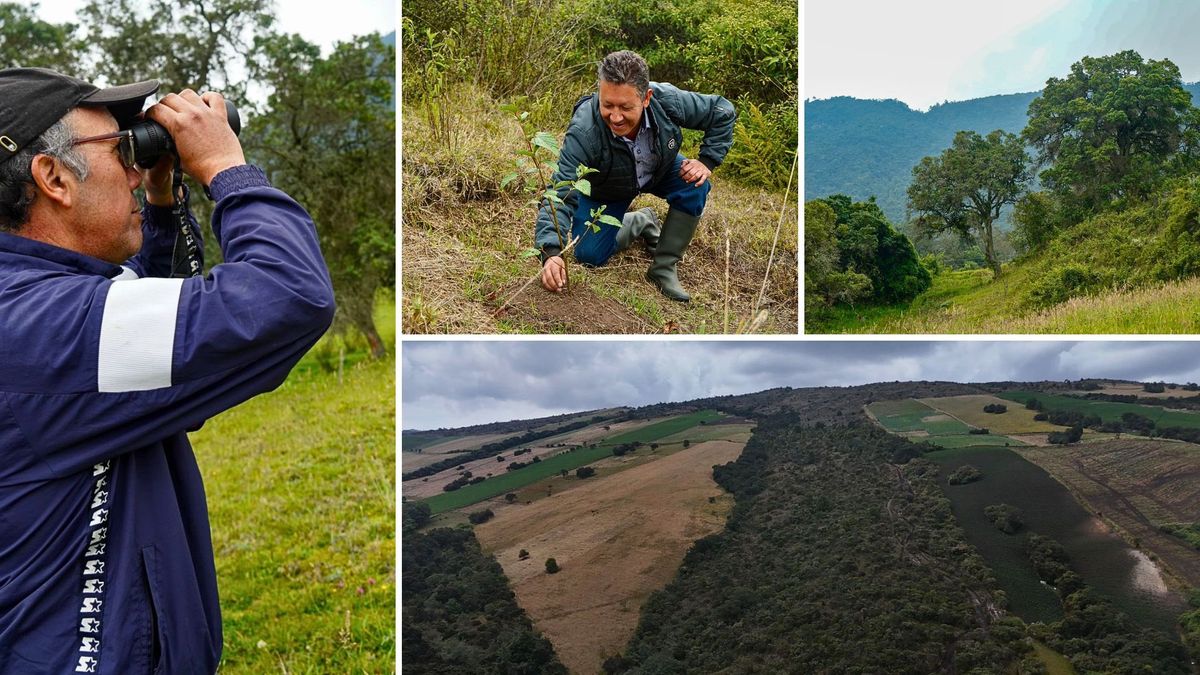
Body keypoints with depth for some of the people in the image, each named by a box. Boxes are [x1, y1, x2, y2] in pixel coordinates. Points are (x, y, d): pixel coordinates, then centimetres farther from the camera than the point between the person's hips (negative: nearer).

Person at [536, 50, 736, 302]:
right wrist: (551, 253, -60)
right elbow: (560, 196, -45)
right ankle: (642, 223, 21)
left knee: (695, 186, -27)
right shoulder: (583, 132, -43)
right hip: (606, 188, -1)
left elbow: (723, 113, -16)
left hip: (660, 170, 2)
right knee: (589, 255, -8)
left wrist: (707, 162, -26)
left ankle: (663, 268, -11)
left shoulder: (668, 100, -35)